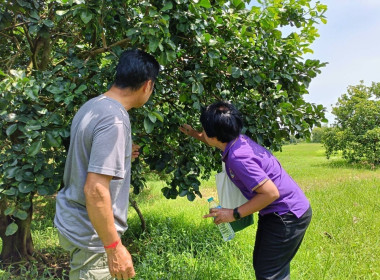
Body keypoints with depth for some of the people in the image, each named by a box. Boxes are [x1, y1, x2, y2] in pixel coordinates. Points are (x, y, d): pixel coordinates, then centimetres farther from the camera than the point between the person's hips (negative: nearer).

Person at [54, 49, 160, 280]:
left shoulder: (92, 106, 2)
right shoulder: (114, 120, -25)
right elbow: (95, 190, -29)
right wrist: (114, 246, -22)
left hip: (75, 222, 9)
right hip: (92, 234, -9)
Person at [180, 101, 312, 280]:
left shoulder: (238, 158, -30)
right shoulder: (239, 139, -2)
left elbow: (271, 192, -31)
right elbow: (216, 141, 24)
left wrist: (235, 214, -24)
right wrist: (192, 134, 27)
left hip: (288, 215, -10)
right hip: (281, 211, 10)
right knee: (261, 265, 20)